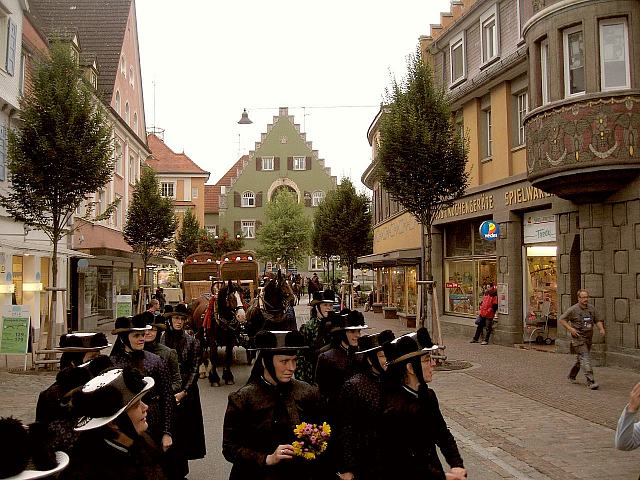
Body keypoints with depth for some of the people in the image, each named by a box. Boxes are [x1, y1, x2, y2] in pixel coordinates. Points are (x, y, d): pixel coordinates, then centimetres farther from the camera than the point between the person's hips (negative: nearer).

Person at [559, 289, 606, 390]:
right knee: (585, 358, -14)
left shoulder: (592, 308, 7)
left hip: (588, 338, 6)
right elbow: (561, 319, -5)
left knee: (580, 358, 18)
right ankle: (590, 381, -17)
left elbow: (598, 320, 15)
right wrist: (570, 329, -14)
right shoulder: (573, 309, -9)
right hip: (578, 337, -6)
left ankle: (572, 376, 38)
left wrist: (601, 329, -4)